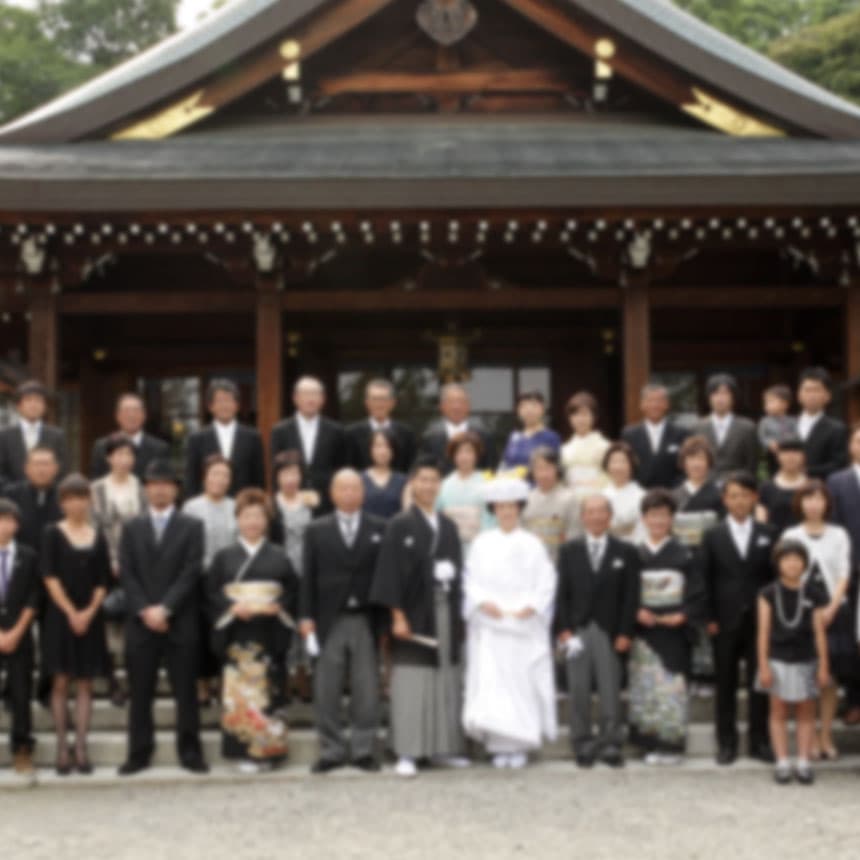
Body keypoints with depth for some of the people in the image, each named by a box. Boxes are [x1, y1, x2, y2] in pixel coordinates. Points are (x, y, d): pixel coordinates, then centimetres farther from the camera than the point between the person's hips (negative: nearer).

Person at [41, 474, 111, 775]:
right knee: (61, 683, 0)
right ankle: (62, 749, 3)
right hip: (60, 616, -2)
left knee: (85, 684, 3)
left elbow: (103, 582, 5)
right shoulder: (52, 534, 0)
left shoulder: (98, 537, 8)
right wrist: (70, 613, -13)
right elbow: (50, 577, -7)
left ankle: (81, 748, 4)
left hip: (90, 618, 3)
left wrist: (89, 612, -9)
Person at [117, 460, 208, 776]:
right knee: (139, 692, 4)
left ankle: (190, 752, 8)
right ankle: (139, 753, 12)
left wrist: (164, 608, -13)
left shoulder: (192, 526, 5)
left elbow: (191, 573, -4)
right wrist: (145, 610, -10)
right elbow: (126, 574, 3)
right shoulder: (132, 528, 12)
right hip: (140, 621, 2)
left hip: (181, 622, -2)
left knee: (186, 690, 1)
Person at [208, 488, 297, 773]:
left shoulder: (278, 558, 8)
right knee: (240, 691, -4)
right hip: (236, 635, 0)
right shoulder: (224, 557, 8)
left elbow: (293, 592, 6)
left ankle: (270, 748, 8)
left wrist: (275, 608, -11)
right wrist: (233, 608, -13)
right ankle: (245, 750, 1)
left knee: (268, 690, 0)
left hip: (270, 636, 0)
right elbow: (213, 594, 4)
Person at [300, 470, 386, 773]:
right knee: (326, 691, 2)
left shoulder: (380, 529, 7)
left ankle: (363, 749, 11)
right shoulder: (317, 531, 9)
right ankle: (332, 750, 10)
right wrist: (306, 616, -2)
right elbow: (308, 576, 6)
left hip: (366, 620, 0)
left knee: (367, 690, 2)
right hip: (329, 620, 1)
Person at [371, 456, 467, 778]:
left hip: (445, 614, 5)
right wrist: (398, 616, -14)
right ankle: (407, 753, 0)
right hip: (413, 614, -5)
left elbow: (458, 569, 15)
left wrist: (459, 616, 10)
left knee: (447, 682, 8)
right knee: (411, 683, -4)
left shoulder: (448, 526, 12)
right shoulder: (400, 526, -3)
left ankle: (442, 747, 17)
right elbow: (390, 573, -8)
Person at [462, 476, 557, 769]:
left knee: (522, 683, -3)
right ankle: (499, 745, 2)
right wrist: (483, 602, -12)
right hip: (489, 626, 1)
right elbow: (471, 580, 5)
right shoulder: (482, 544, 9)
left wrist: (530, 606, -14)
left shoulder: (532, 545, 5)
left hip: (525, 627, -1)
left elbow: (545, 583, 1)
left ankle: (520, 744, 5)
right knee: (489, 683, -5)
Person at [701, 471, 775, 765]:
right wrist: (709, 619, -4)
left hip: (759, 620, 1)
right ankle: (726, 743, 12)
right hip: (725, 622, 0)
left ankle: (759, 741, 14)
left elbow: (775, 575, 6)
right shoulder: (713, 536, 5)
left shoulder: (767, 534, 7)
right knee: (726, 684, 5)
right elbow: (706, 580, 3)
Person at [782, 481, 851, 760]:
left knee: (830, 676, 3)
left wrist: (831, 608, -10)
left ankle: (826, 735, 11)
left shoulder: (839, 535, 5)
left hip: (833, 611, 1)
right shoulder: (790, 536, 3)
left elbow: (844, 575, 1)